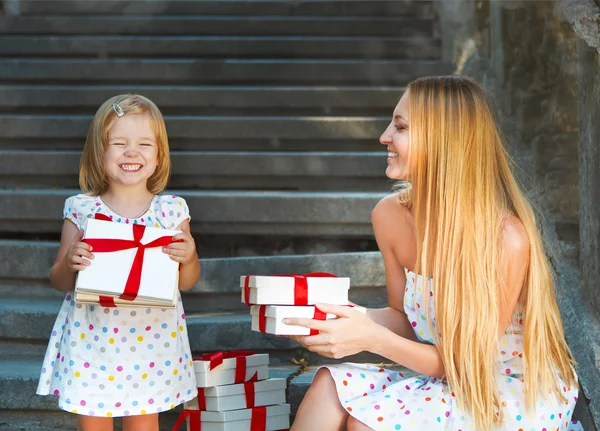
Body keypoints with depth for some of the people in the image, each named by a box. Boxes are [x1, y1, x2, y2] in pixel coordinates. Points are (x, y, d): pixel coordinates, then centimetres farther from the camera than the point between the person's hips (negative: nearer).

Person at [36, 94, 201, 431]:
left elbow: (187, 282, 5)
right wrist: (70, 262, -19)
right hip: (92, 336, 0)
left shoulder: (171, 210, -2)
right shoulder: (81, 210, -3)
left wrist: (189, 257, -16)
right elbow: (59, 281, 2)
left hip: (151, 336, 0)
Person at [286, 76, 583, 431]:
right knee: (332, 387, -20)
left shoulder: (507, 238, -25)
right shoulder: (391, 215, -6)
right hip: (444, 373, 6)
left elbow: (466, 360, -18)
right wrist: (344, 316, -16)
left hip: (522, 392, -5)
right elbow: (405, 318, 4)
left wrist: (374, 340, -31)